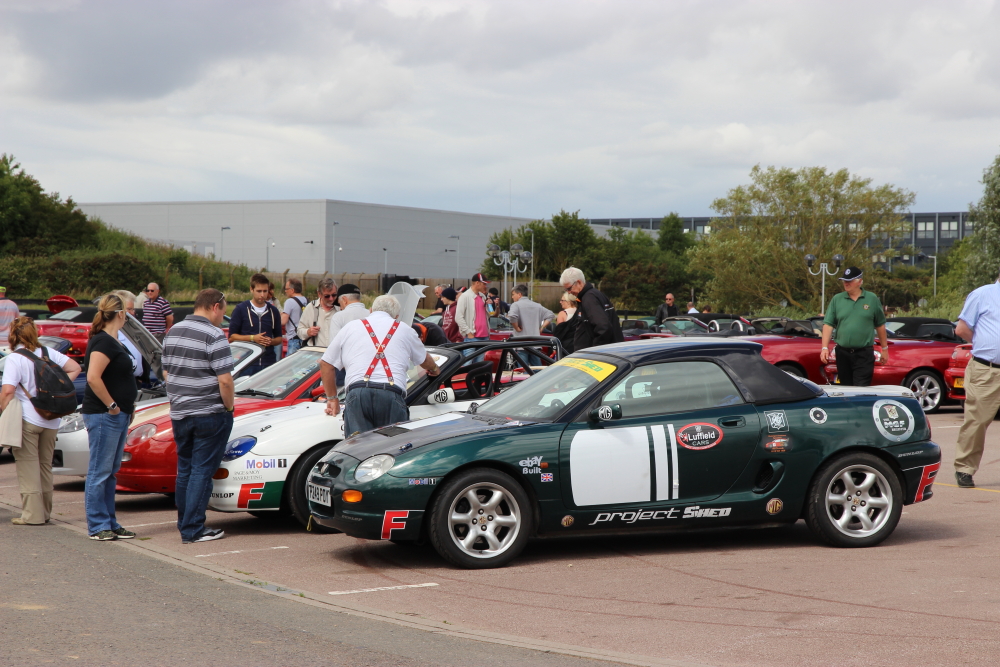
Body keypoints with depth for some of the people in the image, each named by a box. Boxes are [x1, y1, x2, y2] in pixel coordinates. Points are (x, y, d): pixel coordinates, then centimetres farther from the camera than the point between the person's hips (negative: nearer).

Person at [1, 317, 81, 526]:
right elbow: (75, 368, 7)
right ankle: (45, 512, 18)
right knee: (45, 466, 14)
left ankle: (32, 514, -2)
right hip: (51, 420, 6)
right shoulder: (48, 353, 6)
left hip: (26, 420, -6)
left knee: (28, 467, -1)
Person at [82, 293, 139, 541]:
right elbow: (93, 377, -26)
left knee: (110, 472, 13)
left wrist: (126, 407, 17)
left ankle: (110, 524, 18)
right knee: (100, 472, -5)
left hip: (118, 416, 10)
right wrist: (111, 405, -19)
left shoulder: (112, 342, 16)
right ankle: (97, 526, -1)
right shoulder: (103, 342, -15)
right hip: (103, 416, -10)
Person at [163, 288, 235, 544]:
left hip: (178, 414, 7)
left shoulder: (173, 333, 9)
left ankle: (185, 524, 21)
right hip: (210, 415, -7)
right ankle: (193, 530, -2)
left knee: (184, 470, 15)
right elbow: (224, 380, -20)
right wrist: (229, 407, -6)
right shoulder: (214, 336, -15)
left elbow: (167, 372, 15)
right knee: (202, 471, -3)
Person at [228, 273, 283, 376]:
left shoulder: (273, 311, 14)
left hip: (269, 363, 3)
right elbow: (231, 337, 0)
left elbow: (279, 338, 19)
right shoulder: (240, 309, 2)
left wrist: (271, 341, -4)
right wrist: (253, 338, -12)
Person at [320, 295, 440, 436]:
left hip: (357, 394, 0)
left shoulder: (350, 327, 23)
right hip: (393, 396, 0)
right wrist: (435, 369, 63)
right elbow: (425, 361, 40)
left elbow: (326, 364, 25)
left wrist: (332, 398, 34)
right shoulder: (405, 329, 24)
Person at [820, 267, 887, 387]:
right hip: (843, 353, 2)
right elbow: (828, 325, 2)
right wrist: (825, 348, -9)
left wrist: (885, 349, 11)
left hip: (864, 354, -2)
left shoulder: (872, 299, 4)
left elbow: (880, 325, 10)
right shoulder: (836, 300, 6)